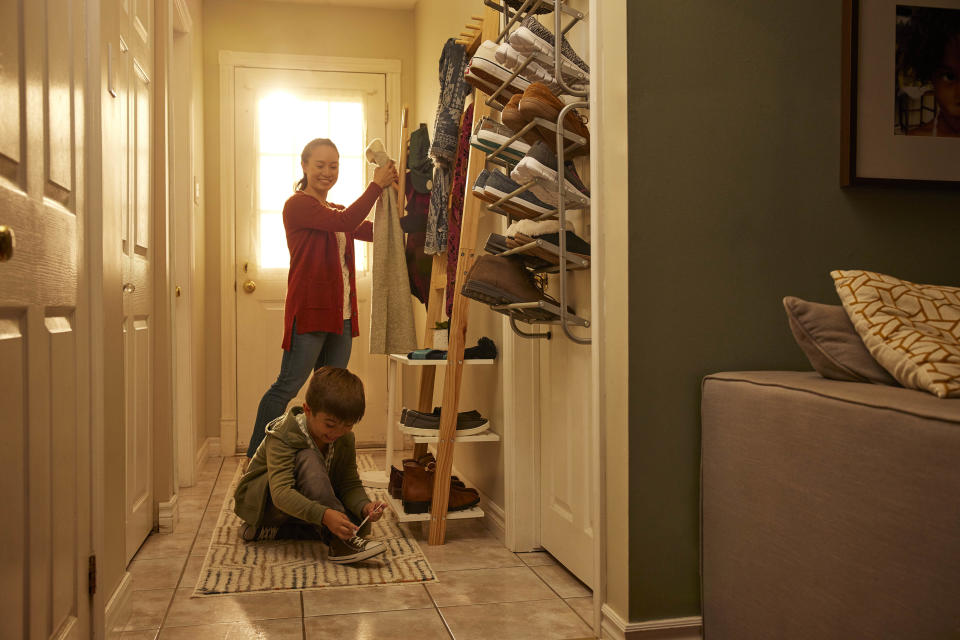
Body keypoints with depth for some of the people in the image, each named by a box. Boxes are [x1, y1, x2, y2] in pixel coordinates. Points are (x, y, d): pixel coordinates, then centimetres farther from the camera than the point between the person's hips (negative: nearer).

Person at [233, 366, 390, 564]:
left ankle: (272, 531, -12)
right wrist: (324, 515, -55)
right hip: (259, 501, -7)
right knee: (308, 458, -34)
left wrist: (364, 506, -34)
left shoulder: (345, 440, -9)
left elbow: (350, 484, -11)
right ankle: (338, 542, -42)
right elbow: (281, 493, -40)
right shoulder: (283, 437, -29)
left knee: (360, 524, -17)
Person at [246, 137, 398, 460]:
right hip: (309, 309, -8)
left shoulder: (335, 212, 21)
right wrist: (376, 185, -14)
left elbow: (377, 231, 11)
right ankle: (254, 458, 1)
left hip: (340, 315, 8)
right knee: (288, 385, -7)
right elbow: (345, 223, -20)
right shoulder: (298, 204, -5)